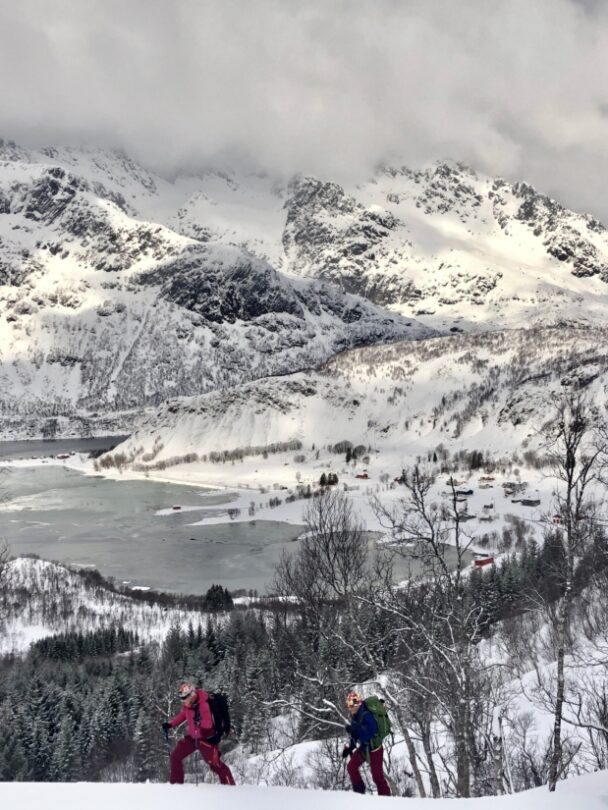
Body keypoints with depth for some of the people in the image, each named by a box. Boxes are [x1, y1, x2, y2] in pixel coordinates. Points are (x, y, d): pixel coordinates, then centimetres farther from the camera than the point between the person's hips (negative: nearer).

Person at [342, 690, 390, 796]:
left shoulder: (366, 715, -26)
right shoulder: (354, 717, 2)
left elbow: (371, 732, -35)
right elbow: (355, 735, 14)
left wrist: (355, 730, -41)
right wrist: (349, 748, 11)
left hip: (374, 749, -9)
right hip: (363, 747, 9)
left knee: (377, 776, -5)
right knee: (351, 767, 14)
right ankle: (359, 791, 30)